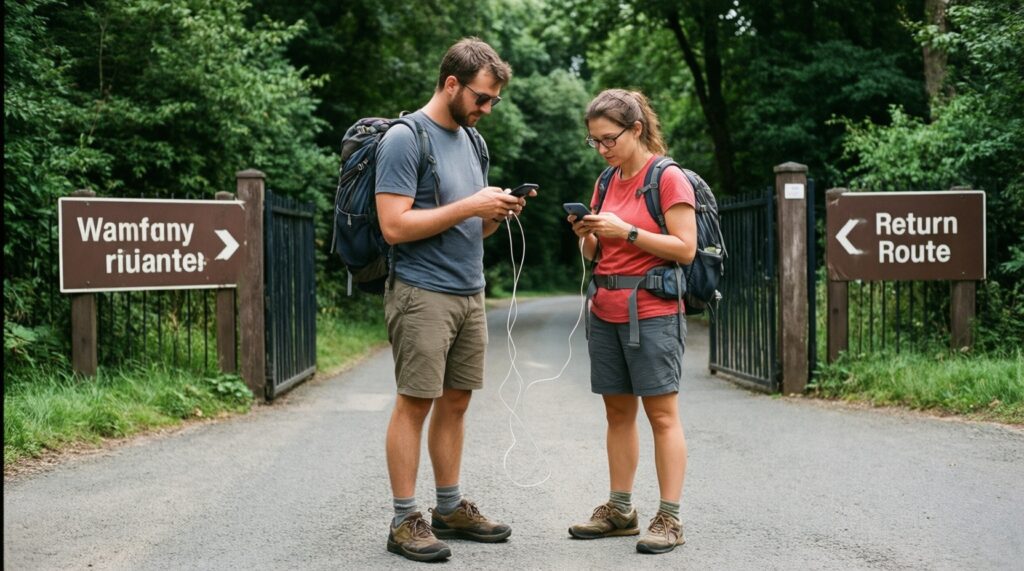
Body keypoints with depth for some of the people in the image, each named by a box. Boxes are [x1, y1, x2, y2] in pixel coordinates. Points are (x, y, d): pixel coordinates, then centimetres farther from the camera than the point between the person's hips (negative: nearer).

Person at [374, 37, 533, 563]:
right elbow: (394, 225, -17)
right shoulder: (405, 138, -10)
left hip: (470, 293, 7)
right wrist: (469, 206, -17)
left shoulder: (473, 141, 15)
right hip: (422, 293, -7)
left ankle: (450, 508, 18)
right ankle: (404, 521, 2)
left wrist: (498, 214, -1)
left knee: (455, 401, 10)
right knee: (415, 402, -4)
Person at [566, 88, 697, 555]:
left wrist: (626, 231, -17)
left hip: (652, 312, -7)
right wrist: (586, 233, -3)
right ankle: (620, 510, 15)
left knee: (662, 414, -4)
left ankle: (669, 519, -2)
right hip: (605, 312, 7)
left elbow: (686, 249, -13)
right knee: (618, 412, 9)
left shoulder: (669, 178, -7)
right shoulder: (607, 180, 13)